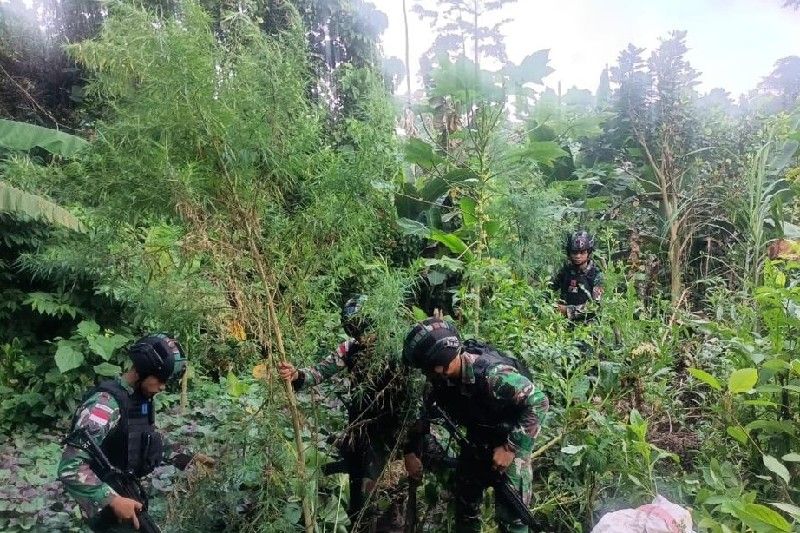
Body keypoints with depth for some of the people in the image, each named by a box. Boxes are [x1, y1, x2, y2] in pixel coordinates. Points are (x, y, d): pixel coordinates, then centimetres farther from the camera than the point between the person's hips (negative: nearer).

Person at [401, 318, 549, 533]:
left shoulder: (491, 374, -36)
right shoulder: (439, 380, -15)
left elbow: (538, 402, -30)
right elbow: (425, 414, 3)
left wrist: (510, 448, -28)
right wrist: (411, 452, -2)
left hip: (512, 436, -6)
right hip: (478, 438, 6)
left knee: (510, 508, -8)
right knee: (465, 498, 13)